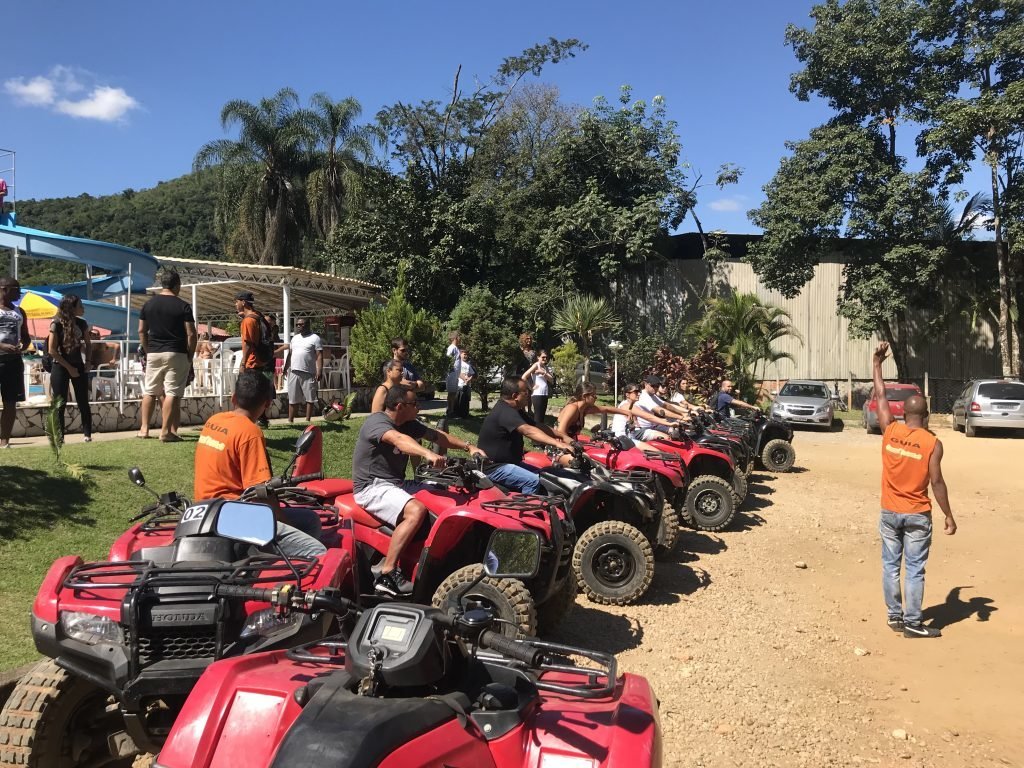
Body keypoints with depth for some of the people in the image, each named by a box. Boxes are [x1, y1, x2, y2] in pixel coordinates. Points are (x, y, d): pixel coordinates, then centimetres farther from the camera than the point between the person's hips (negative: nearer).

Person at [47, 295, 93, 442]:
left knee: (83, 402, 3)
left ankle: (88, 435, 6)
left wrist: (88, 362, 1)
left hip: (79, 366, 4)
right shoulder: (57, 324, -11)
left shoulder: (82, 323, 3)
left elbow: (88, 344, 15)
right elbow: (52, 350, -12)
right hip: (61, 368, -4)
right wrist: (69, 368, -12)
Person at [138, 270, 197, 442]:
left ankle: (144, 428, 18)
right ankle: (166, 431, -6)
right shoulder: (183, 306, -7)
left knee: (149, 392, 14)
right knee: (172, 393, -4)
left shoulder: (148, 304, 7)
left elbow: (141, 331, 9)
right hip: (176, 354, -4)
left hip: (153, 354, 4)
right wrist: (190, 356, 0)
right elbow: (191, 334, -9)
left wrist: (147, 351, 17)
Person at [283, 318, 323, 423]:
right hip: (294, 372, 5)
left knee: (310, 398, 0)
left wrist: (319, 371, -17)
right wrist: (286, 368, 15)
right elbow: (290, 354, 22)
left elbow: (319, 356, -8)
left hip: (309, 373, -5)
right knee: (293, 398, 7)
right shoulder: (295, 338, 18)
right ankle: (290, 420, 12)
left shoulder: (315, 338, -1)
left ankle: (307, 420, 7)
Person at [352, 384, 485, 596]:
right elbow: (399, 439, -35)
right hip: (372, 486, -9)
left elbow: (438, 436, 17)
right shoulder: (376, 422, -15)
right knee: (416, 510, -33)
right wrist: (427, 454, -53)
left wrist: (469, 447, 4)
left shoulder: (410, 424, 11)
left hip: (397, 484, 9)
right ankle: (386, 574, -32)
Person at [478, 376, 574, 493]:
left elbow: (537, 426, 11)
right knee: (533, 481, -24)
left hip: (509, 462, 11)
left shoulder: (514, 410, 11)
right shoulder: (505, 412, -23)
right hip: (494, 467, -11)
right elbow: (528, 431, -36)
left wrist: (562, 436, -2)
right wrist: (557, 443, -44)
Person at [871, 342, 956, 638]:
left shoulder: (890, 431, -5)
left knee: (890, 566, 11)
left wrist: (877, 364, 18)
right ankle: (912, 623, 6)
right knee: (915, 569, 3)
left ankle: (894, 616, 18)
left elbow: (880, 397, 8)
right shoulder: (933, 443, -13)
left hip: (889, 513, 3)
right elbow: (936, 483, -12)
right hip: (917, 515, -3)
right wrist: (948, 516, -2)